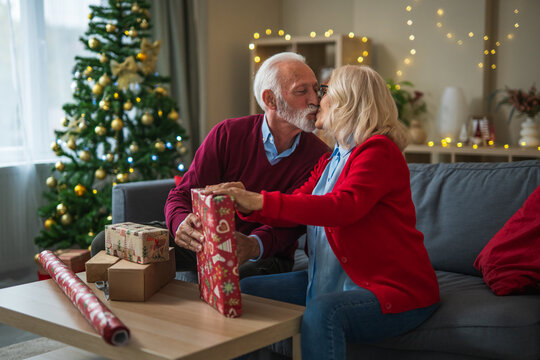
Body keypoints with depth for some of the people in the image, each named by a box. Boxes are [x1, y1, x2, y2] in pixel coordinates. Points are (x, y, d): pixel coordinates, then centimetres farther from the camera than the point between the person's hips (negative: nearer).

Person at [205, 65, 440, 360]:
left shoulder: (379, 150, -13)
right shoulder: (330, 161, 16)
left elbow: (344, 206, -29)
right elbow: (294, 208, 5)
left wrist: (260, 201, -34)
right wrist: (246, 200, -15)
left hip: (396, 290, -9)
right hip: (334, 282, 9)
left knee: (321, 311, -37)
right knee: (245, 291, 0)